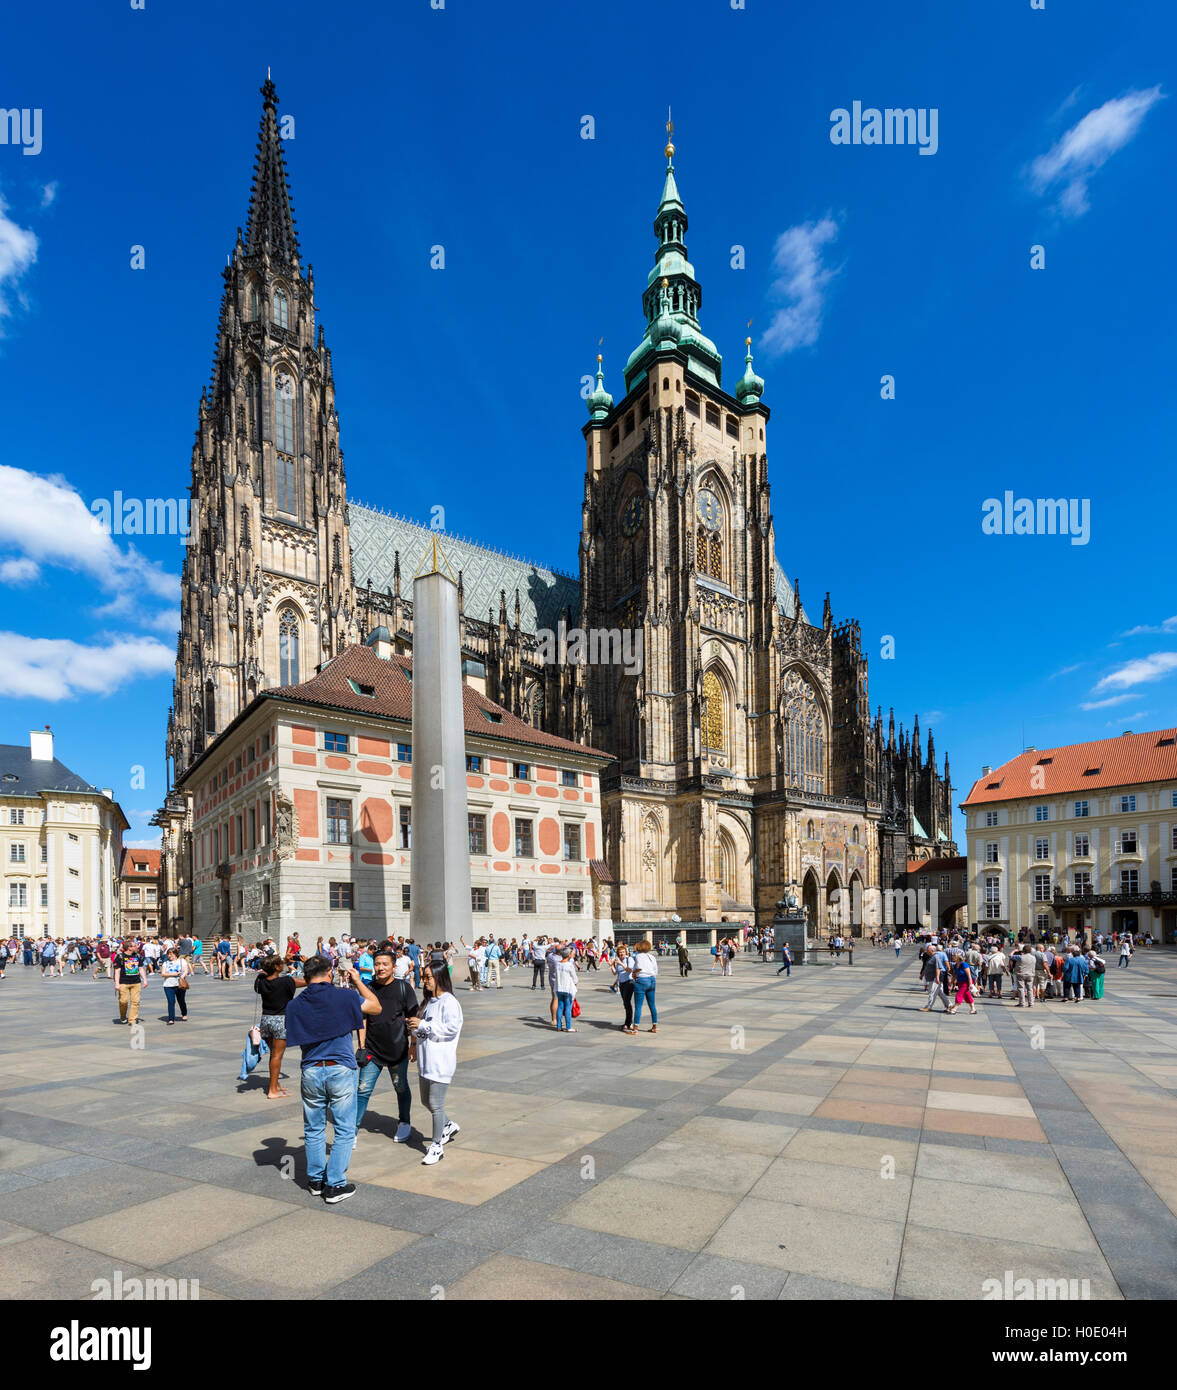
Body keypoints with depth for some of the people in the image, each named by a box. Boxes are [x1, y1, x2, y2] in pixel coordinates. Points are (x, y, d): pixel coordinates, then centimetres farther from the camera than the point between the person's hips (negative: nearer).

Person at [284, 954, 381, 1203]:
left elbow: (293, 1037, 12)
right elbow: (375, 1007, 2)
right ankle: (335, 1185, 8)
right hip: (341, 1070, -3)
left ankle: (315, 1180, 28)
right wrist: (357, 980, 10)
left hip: (311, 1072, 4)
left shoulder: (294, 1005, 0)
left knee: (314, 1129, 19)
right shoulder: (344, 997, -10)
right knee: (344, 1130, 7)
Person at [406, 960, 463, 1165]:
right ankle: (449, 1126, 38)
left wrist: (423, 1025, -20)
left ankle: (437, 1146, 12)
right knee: (426, 1101, 17)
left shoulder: (449, 1002, -14)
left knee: (436, 1104, -2)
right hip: (425, 1060, 9)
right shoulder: (429, 1001, 15)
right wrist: (415, 1044, 10)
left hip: (441, 1061, -9)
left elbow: (452, 1028, -23)